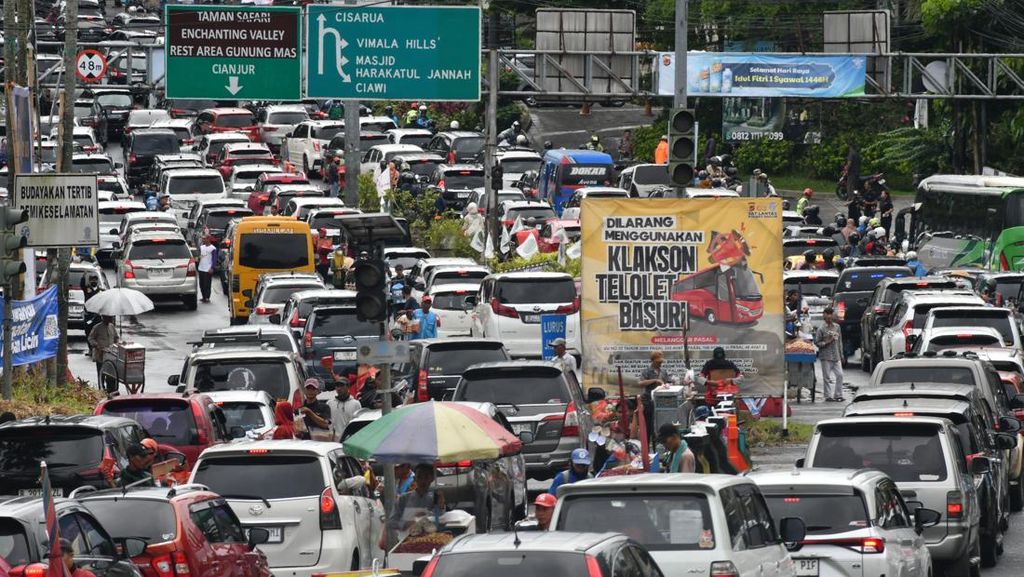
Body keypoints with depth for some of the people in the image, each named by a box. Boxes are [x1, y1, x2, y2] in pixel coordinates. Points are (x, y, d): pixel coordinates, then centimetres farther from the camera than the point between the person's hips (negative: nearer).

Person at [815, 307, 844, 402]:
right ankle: (828, 396, 4)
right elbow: (817, 342, -4)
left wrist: (841, 354, 14)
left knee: (839, 375, 0)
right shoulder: (821, 329, -5)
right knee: (827, 377, -2)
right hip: (826, 357, -5)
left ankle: (838, 395, 9)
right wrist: (827, 342, -18)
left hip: (836, 356, 5)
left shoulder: (837, 327, 10)